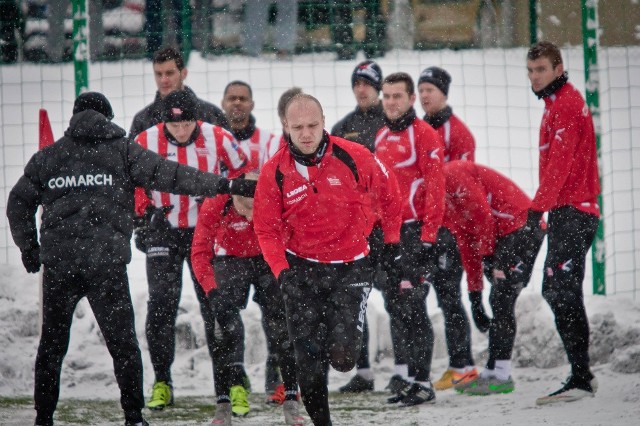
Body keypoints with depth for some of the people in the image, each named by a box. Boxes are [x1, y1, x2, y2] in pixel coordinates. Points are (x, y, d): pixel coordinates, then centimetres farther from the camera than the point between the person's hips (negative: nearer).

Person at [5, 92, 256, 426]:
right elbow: (167, 174, -3)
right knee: (122, 341, 4)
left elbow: (18, 203, 13)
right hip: (106, 261, -2)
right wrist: (222, 185, -3)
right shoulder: (121, 151, 5)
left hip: (57, 261, 2)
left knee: (52, 342, 12)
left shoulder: (47, 157, 12)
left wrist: (28, 247, 24)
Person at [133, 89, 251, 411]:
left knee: (213, 301, 1)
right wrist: (143, 213, -5)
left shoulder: (217, 139, -9)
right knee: (162, 302, -5)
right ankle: (162, 382, 3)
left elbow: (240, 173, 5)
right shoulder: (145, 142, -9)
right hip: (163, 231, 0)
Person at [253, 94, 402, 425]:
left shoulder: (354, 158, -12)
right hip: (302, 268, 1)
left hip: (351, 267, -1)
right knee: (309, 360, 0)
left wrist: (392, 236, 12)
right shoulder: (274, 172, -9)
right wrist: (281, 270, -16)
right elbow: (266, 228, -3)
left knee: (342, 357, -9)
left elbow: (387, 192, 6)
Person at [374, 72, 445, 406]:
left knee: (411, 305, -11)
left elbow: (435, 188, -13)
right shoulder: (381, 137, 16)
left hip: (414, 231, -8)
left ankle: (421, 382, -9)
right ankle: (403, 374, 18)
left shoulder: (424, 134, -8)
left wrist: (428, 237, -17)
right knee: (394, 305, 11)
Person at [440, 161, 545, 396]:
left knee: (501, 301, -11)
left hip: (521, 226, -10)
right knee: (498, 302, 10)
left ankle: (501, 376, -10)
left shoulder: (452, 175, -12)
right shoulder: (445, 202, 19)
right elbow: (466, 245, 21)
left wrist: (486, 254, -4)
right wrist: (474, 294, 19)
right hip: (504, 234, 10)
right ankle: (493, 372, 13)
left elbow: (484, 216, -16)